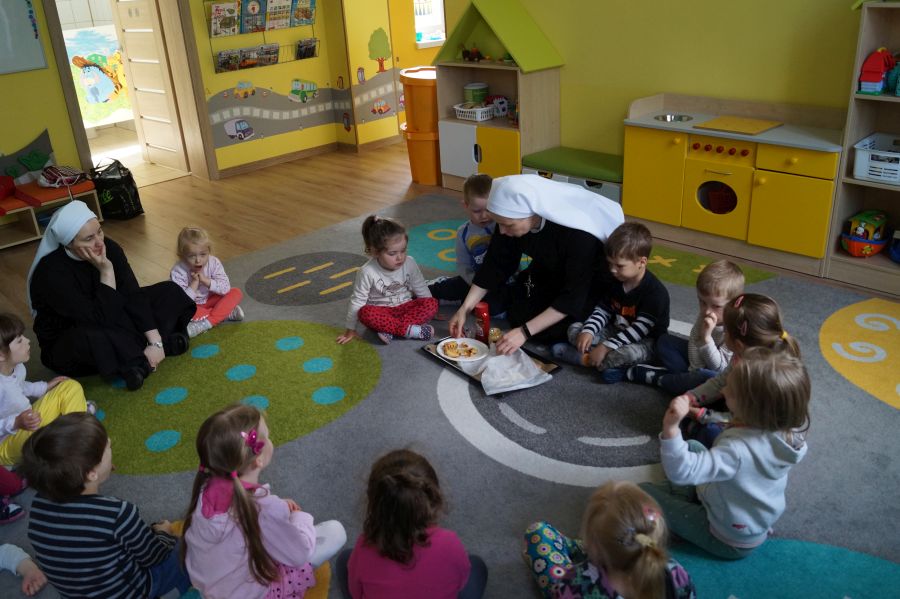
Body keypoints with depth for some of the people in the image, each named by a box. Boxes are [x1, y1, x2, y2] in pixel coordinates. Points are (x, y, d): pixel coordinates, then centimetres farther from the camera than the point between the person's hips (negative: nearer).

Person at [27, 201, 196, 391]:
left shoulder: (108, 248, -14)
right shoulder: (50, 273, -30)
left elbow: (133, 295, -17)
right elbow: (100, 319, -33)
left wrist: (155, 341, -24)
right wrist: (106, 271, -35)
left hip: (112, 325, 6)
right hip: (67, 345, -6)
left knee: (168, 291, -4)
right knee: (94, 340, -42)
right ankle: (141, 362, -16)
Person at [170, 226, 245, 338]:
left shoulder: (214, 263, -17)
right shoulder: (178, 271, -24)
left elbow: (225, 288, -20)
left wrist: (206, 280, -31)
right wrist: (194, 284, -34)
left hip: (210, 301, 2)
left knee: (236, 293, -18)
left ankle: (205, 324, -31)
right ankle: (227, 313, -25)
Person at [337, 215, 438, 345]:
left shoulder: (410, 263, -11)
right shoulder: (367, 272, -19)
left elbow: (421, 290, 4)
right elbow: (357, 301, -12)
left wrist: (429, 311, 4)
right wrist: (351, 329, -8)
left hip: (406, 308, 3)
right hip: (381, 312, -3)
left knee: (432, 303, -23)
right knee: (365, 313, -35)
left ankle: (390, 330, -29)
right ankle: (410, 330, -33)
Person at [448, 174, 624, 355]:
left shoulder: (579, 234, -40)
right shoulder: (512, 218, -24)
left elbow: (573, 295, -35)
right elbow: (496, 264, -10)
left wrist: (524, 332, -38)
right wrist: (465, 308, -14)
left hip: (587, 281, -5)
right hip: (549, 270, 5)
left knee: (550, 332, -18)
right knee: (517, 318, -6)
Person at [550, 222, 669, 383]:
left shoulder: (655, 292, -24)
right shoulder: (614, 281, -1)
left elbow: (640, 328, -26)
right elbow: (603, 310, 4)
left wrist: (606, 347, -30)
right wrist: (588, 331, -16)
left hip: (645, 340, -7)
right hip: (616, 331, 7)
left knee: (626, 353, -40)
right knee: (575, 329, -4)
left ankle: (584, 358, -21)